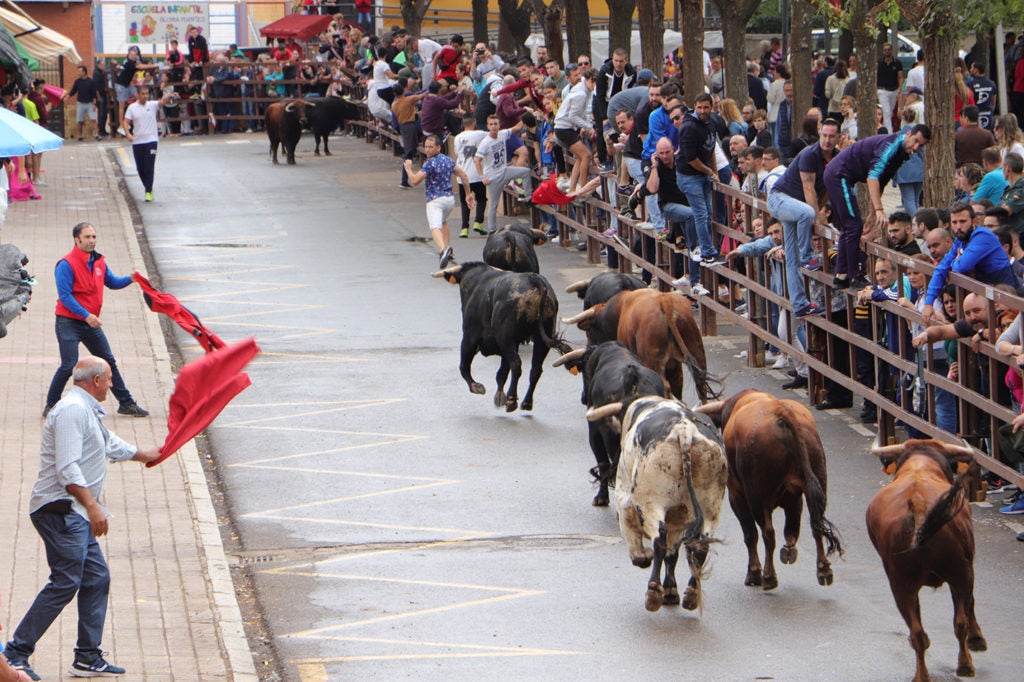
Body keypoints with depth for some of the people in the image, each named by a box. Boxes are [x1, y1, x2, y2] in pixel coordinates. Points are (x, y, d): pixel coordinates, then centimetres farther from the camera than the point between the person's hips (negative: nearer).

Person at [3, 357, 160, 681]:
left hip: (76, 515, 11)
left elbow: (110, 444, 41)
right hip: (60, 511, -11)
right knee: (65, 582, -13)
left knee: (97, 578, 9)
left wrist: (144, 455, 56)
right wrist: (93, 505, -29)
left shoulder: (87, 411, 21)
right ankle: (17, 653, -11)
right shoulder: (72, 410, -15)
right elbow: (67, 468, -23)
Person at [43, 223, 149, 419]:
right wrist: (86, 316, -26)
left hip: (91, 322, 7)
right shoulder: (66, 265, -16)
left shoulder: (98, 261, 7)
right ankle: (51, 406, 3)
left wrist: (130, 279, -2)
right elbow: (65, 296, -20)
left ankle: (126, 403, 19)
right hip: (69, 322, -7)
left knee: (109, 362, 11)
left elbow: (112, 282, 18)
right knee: (69, 366, -12)